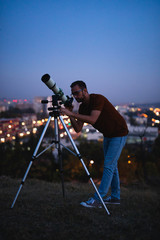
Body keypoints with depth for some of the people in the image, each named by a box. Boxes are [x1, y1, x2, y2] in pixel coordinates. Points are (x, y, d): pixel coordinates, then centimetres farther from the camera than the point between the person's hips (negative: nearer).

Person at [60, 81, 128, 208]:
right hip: (107, 134, 9)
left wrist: (72, 113, -39)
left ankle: (97, 199, -12)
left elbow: (92, 120, -38)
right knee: (112, 165, 12)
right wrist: (71, 115, -21)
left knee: (108, 165, -12)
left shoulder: (98, 99, -25)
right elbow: (78, 129, -7)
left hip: (119, 134, -9)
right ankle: (115, 196, 23)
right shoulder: (82, 107, -1)